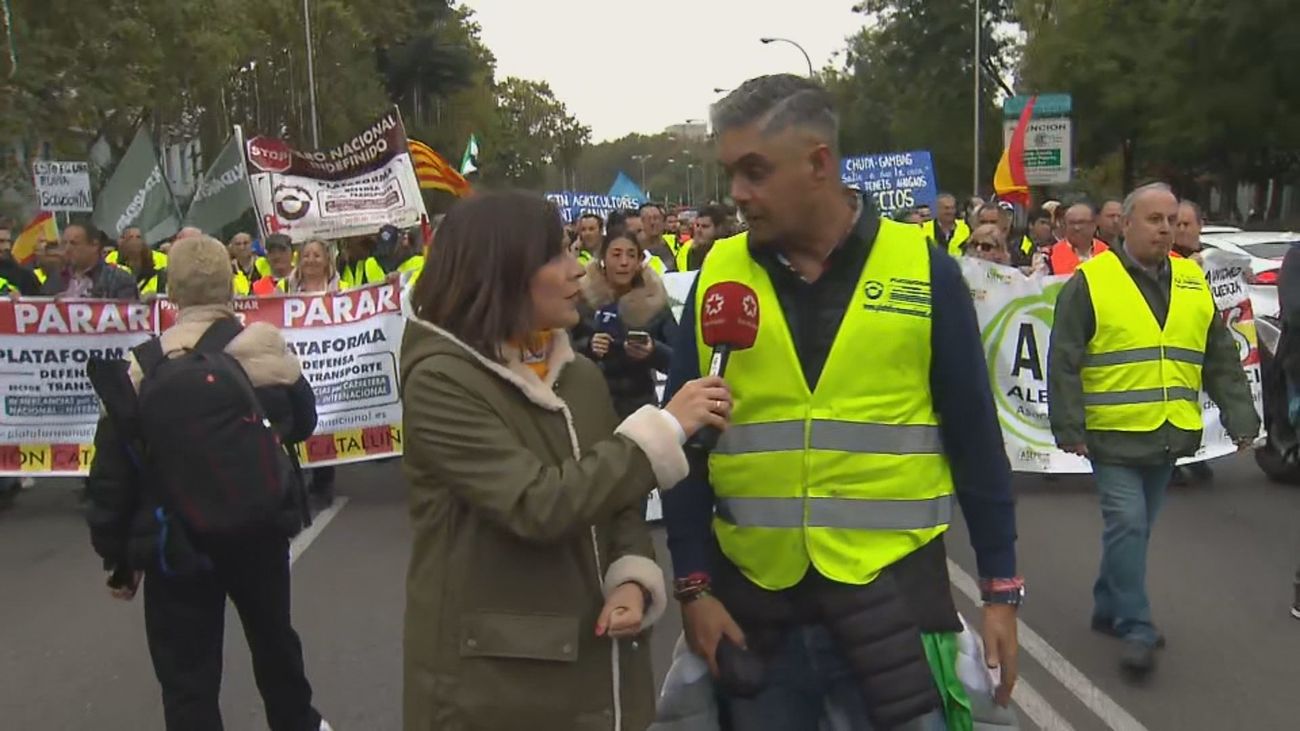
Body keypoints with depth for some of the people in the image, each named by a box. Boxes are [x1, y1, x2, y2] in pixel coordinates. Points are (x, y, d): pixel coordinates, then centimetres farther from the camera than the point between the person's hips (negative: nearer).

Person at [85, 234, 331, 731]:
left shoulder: (145, 368, -10)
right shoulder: (267, 347, -7)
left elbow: (113, 471, -6)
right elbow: (303, 423, 8)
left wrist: (117, 557, 4)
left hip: (175, 541, -2)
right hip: (260, 528, 2)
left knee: (187, 676, 8)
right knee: (274, 638, 25)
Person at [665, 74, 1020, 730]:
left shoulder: (922, 270, -4)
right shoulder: (719, 275, 0)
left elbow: (974, 438, 0)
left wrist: (1000, 588, 0)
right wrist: (692, 584, -1)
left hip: (894, 589, -1)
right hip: (751, 595, 2)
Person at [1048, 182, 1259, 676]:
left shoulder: (1193, 283, 10)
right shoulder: (1091, 282, -6)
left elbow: (1222, 362, 14)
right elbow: (1063, 362, -8)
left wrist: (1241, 417, 6)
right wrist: (1069, 428, -12)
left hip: (1169, 435, 5)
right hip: (1113, 435, -5)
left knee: (1137, 528, 14)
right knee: (1127, 524, -10)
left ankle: (1109, 608, 29)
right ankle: (1136, 630, -1)